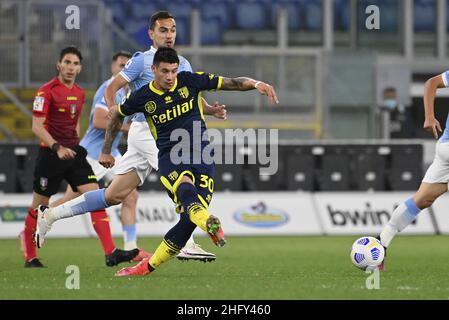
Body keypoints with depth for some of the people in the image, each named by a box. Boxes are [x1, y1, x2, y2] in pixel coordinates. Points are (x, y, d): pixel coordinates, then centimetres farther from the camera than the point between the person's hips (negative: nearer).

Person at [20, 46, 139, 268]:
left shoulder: (79, 93, 12)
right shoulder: (47, 91, -10)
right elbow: (37, 126, -16)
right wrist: (57, 147, -27)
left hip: (73, 152, 6)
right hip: (51, 154, -6)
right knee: (39, 206, 4)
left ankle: (111, 253, -16)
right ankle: (30, 257, 21)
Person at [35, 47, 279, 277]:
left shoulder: (190, 81, 0)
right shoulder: (142, 97, 1)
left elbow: (231, 83, 4)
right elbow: (116, 115, 20)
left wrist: (256, 84, -13)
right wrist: (106, 151, 23)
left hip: (201, 156, 1)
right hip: (169, 158, -1)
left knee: (189, 219, -12)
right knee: (186, 190, -36)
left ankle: (149, 266, 1)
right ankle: (211, 225, -67)